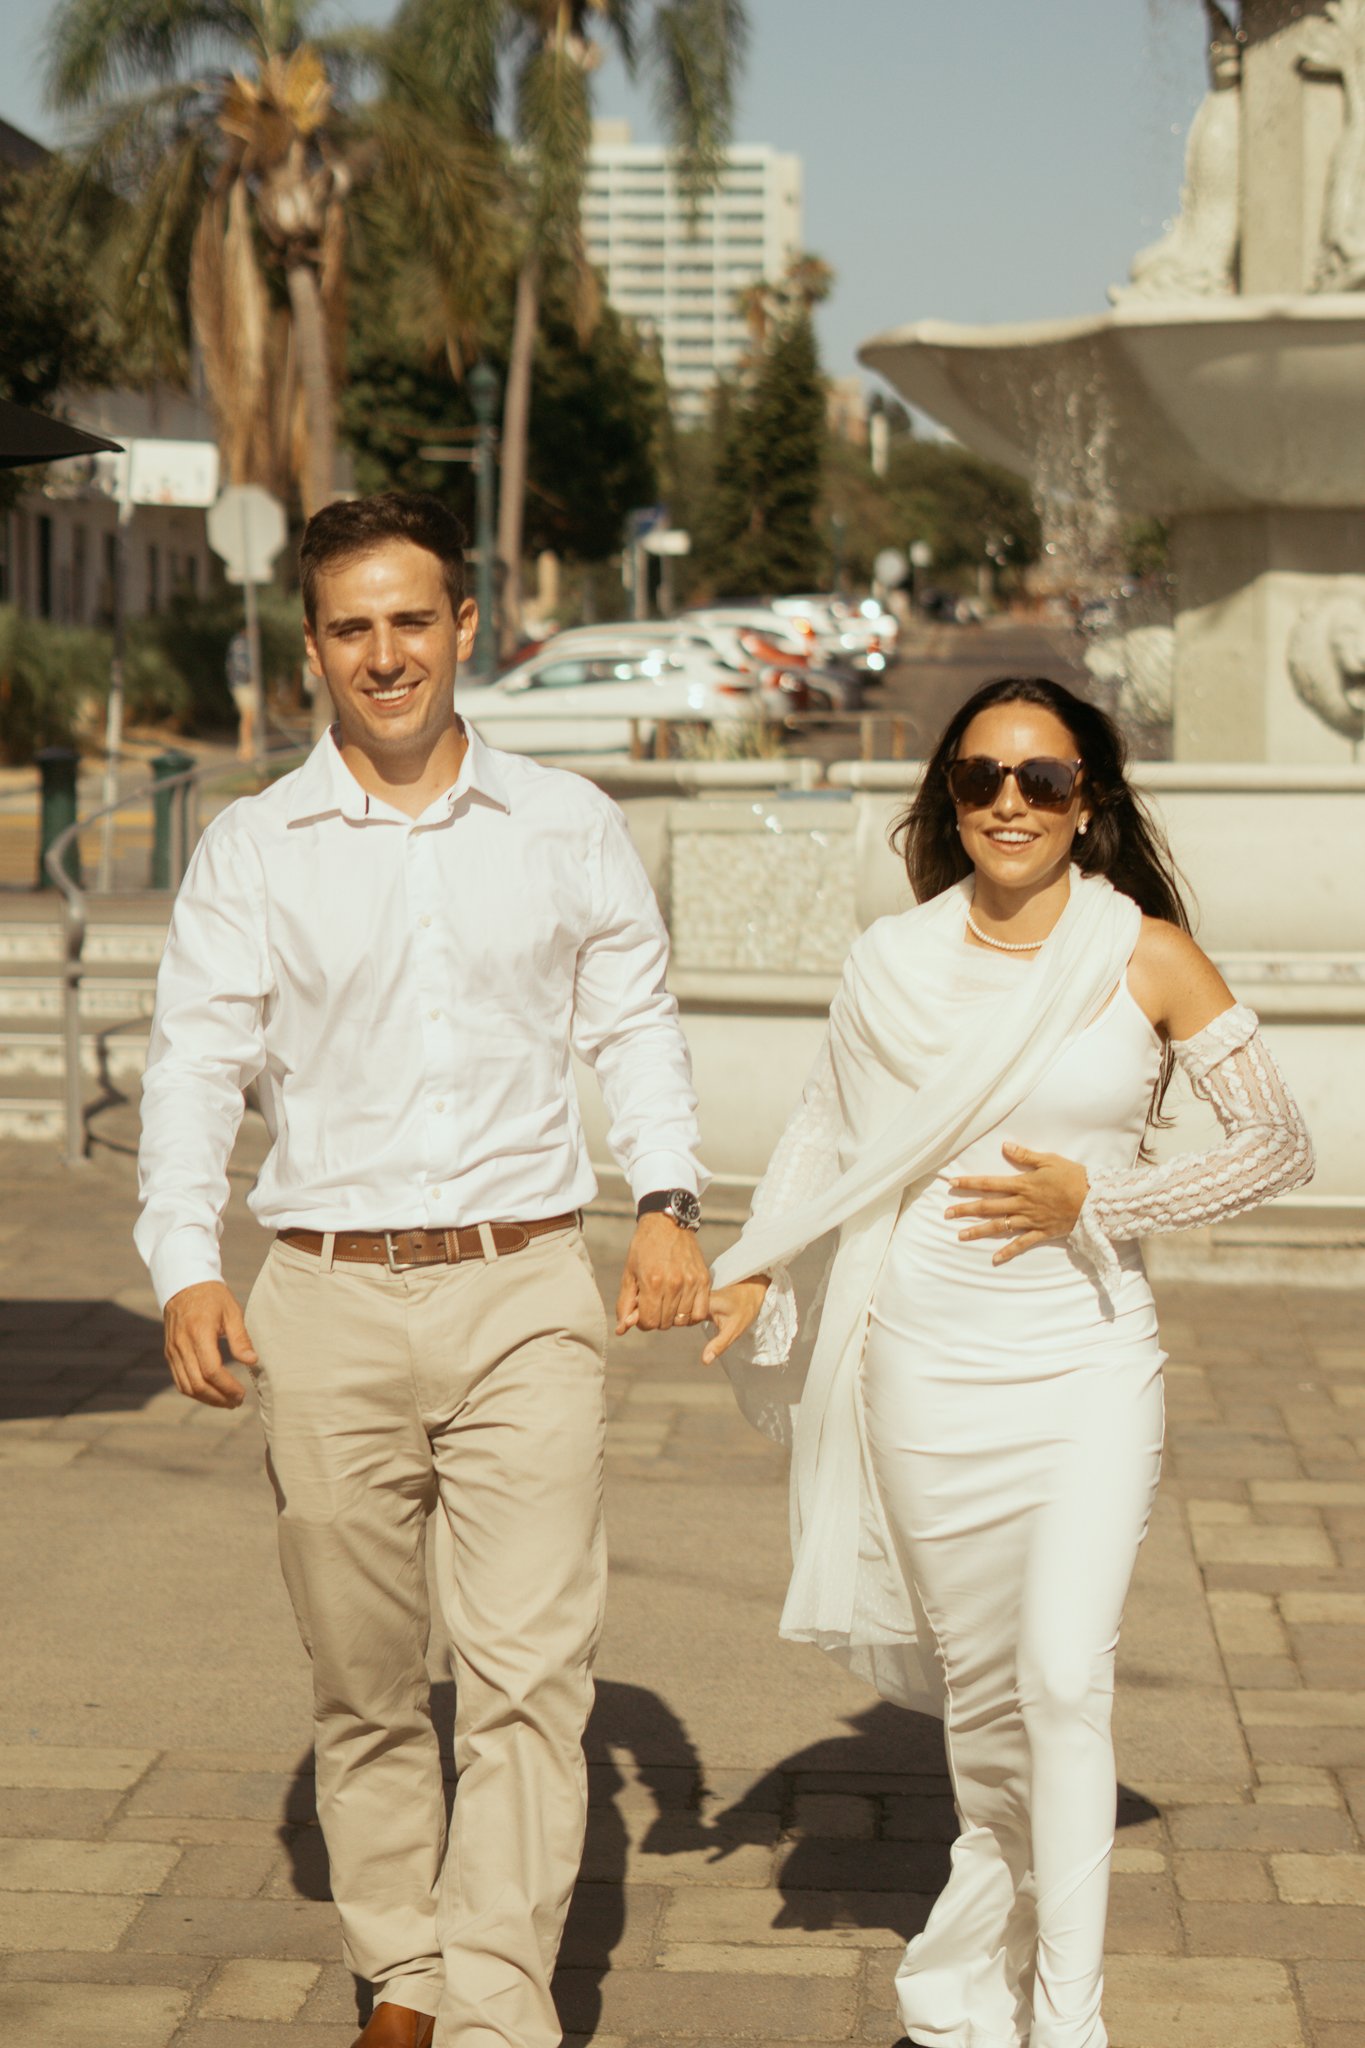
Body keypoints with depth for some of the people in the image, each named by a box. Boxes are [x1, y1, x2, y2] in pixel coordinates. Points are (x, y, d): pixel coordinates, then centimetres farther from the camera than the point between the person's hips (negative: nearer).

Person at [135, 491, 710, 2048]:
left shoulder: (569, 826, 9)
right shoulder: (251, 849, 5)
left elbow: (633, 1018, 15)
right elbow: (196, 1063, 2)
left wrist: (665, 1197, -1)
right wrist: (185, 1265, -12)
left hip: (527, 1291, 0)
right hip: (329, 1299, 0)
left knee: (529, 1670, -10)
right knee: (363, 1682, 9)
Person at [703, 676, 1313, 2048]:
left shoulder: (1147, 957, -2)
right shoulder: (895, 964, 5)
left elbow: (1277, 1143, 2)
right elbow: (828, 1131, 18)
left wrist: (1093, 1202, -8)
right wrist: (752, 1268, 2)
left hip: (1087, 1364, -2)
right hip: (928, 1362, 2)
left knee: (1064, 1677, -15)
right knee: (977, 1682, 10)